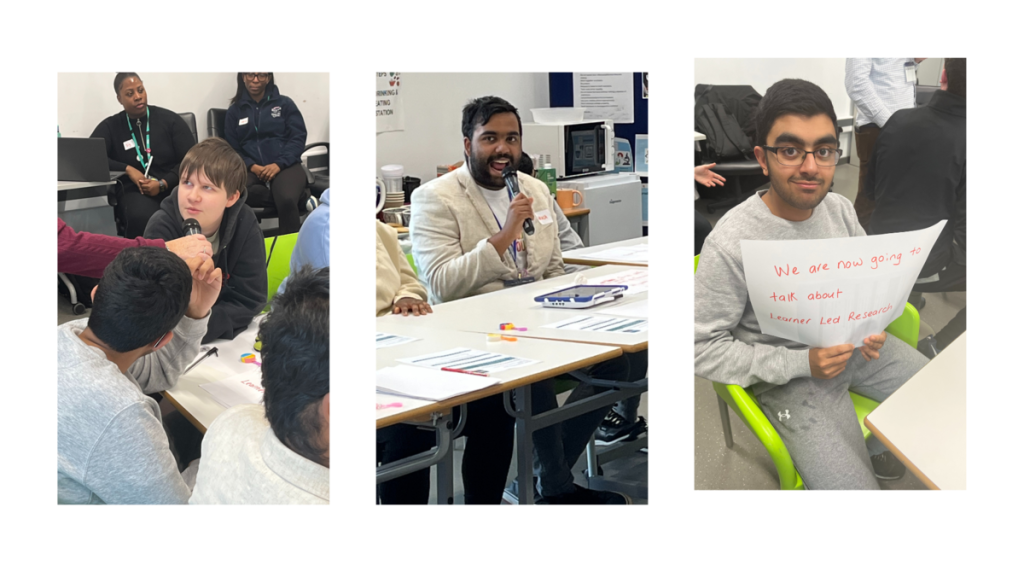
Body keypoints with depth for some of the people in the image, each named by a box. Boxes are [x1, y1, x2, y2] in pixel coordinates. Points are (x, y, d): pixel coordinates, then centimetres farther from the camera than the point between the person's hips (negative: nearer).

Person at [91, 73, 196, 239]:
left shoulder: (170, 119, 8)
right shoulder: (110, 127, 12)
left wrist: (162, 184, -12)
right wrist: (128, 169, -11)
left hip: (173, 186, 0)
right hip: (134, 190, 0)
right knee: (141, 217, -37)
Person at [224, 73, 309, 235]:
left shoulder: (284, 103, 12)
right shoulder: (234, 111, 17)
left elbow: (298, 138, 4)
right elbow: (232, 149, 12)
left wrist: (279, 164, -13)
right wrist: (252, 166, -9)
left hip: (285, 166, -2)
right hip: (250, 169, 2)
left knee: (287, 201, -37)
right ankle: (300, 196, -30)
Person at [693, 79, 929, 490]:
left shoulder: (840, 209, -5)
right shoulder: (729, 245, -25)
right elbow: (703, 349, -20)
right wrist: (801, 363, -24)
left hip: (853, 345, 6)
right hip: (791, 374, -6)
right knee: (855, 491, -19)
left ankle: (876, 444, 33)